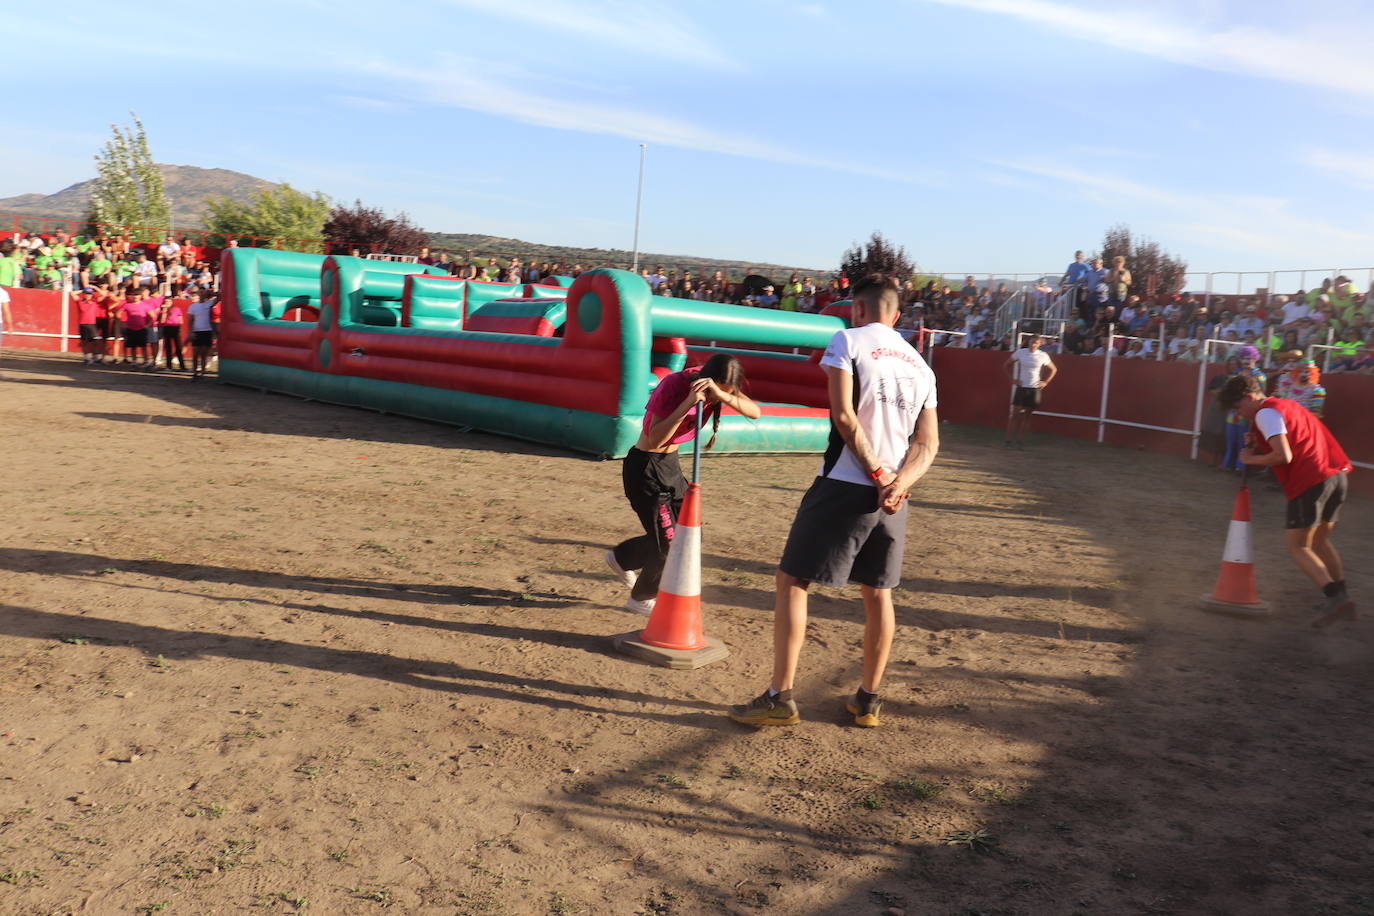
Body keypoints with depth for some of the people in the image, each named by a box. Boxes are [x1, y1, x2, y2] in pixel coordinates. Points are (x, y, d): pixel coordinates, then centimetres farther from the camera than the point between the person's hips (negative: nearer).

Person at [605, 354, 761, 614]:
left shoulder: (717, 385, -5)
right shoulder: (675, 385, -26)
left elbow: (755, 412, -18)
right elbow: (655, 439, -31)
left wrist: (721, 394, -35)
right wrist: (689, 402, -39)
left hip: (670, 465, 8)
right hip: (644, 468, -8)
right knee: (668, 542, -1)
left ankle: (621, 558, 32)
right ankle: (642, 599, 25)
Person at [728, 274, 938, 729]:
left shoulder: (847, 341, -3)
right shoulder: (920, 365, 15)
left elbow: (844, 416, -14)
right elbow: (928, 442, 6)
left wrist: (877, 473, -11)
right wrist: (897, 483, -8)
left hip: (843, 486, -6)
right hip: (892, 497, 6)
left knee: (792, 580, 3)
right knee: (878, 592, 17)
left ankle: (780, 698, 2)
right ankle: (868, 699, 24)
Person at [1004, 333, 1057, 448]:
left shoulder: (1043, 356, 0)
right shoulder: (1020, 352, -3)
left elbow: (1054, 370, 15)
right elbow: (1006, 365, 9)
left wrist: (1045, 382, 3)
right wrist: (1013, 379, 0)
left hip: (1035, 389, 1)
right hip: (1021, 387, -1)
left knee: (1027, 415, 4)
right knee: (1015, 414, -5)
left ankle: (1018, 440, 12)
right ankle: (1009, 439, -1)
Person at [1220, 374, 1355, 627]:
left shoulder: (1265, 413, -7)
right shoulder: (1286, 404, 22)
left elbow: (1284, 456, -16)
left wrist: (1251, 459, -2)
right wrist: (1259, 444, 11)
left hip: (1310, 481, -9)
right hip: (1338, 475, 9)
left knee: (1298, 548, -1)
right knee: (1320, 542, 23)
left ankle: (1334, 598, -14)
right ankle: (1341, 597, 27)